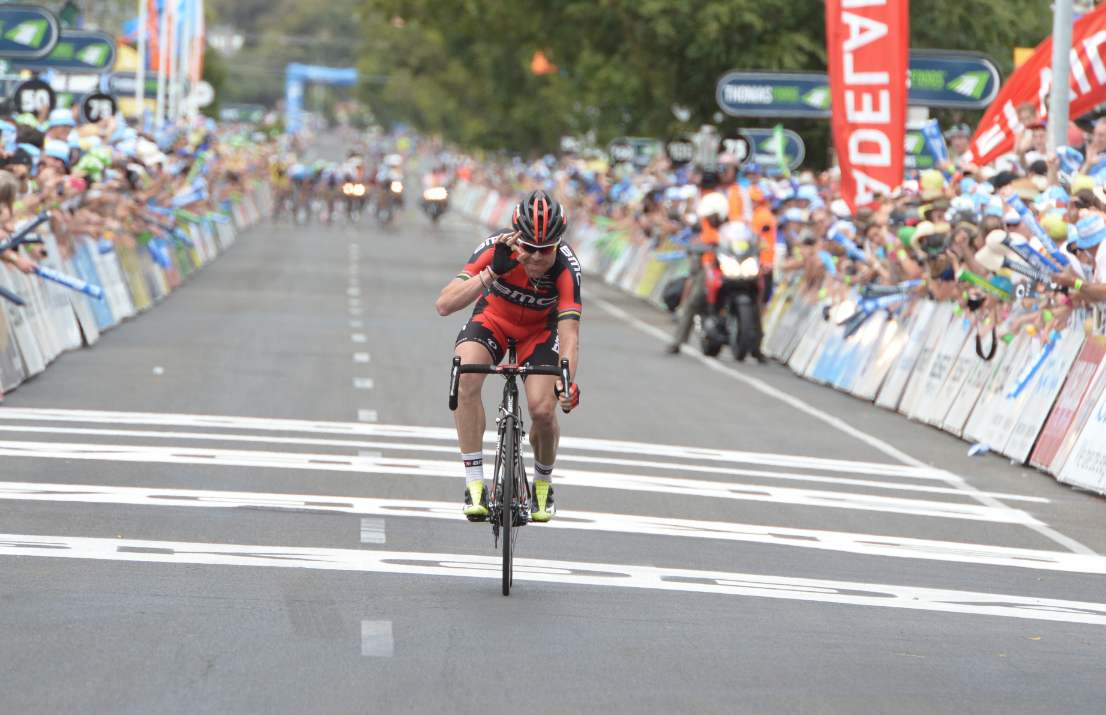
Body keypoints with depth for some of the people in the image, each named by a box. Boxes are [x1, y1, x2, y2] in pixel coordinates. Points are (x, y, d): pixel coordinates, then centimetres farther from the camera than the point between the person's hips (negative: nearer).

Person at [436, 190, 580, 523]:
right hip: (493, 319, 0)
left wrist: (566, 383, -53)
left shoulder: (565, 268, -32)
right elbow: (445, 305, -38)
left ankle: (543, 483, 15)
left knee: (543, 411, -20)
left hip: (539, 330, 0)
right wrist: (492, 272, -50)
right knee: (466, 376, -32)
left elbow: (569, 335, -35)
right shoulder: (496, 249, -31)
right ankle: (475, 484, -23)